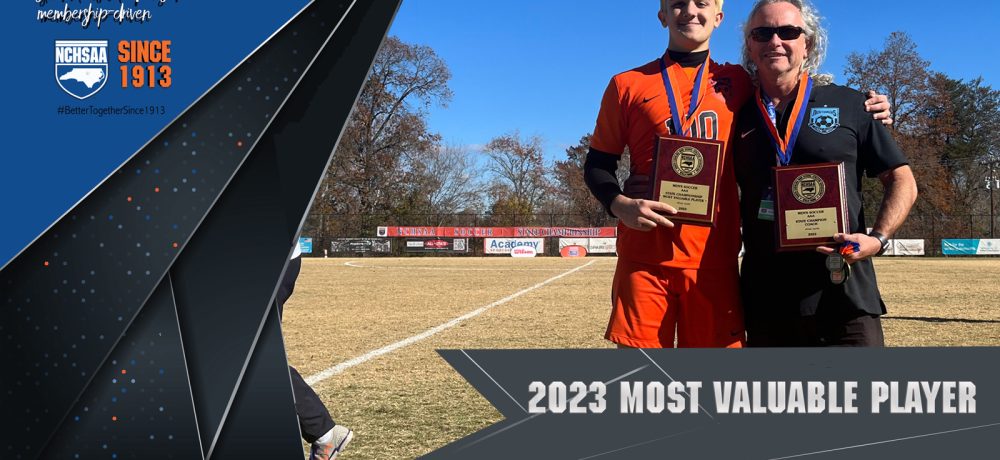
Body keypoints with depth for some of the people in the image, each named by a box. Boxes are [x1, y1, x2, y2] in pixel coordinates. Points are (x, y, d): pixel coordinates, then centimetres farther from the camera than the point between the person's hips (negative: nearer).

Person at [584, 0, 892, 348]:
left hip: (715, 256, 1)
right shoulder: (627, 85, 10)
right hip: (644, 255, -1)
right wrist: (620, 205, -10)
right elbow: (597, 164, 11)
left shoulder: (737, 82, 14)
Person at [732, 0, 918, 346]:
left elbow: (902, 182, 8)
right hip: (765, 304, 2)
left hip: (845, 299, -2)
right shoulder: (738, 118, 11)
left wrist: (878, 238, -8)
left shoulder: (848, 106, 7)